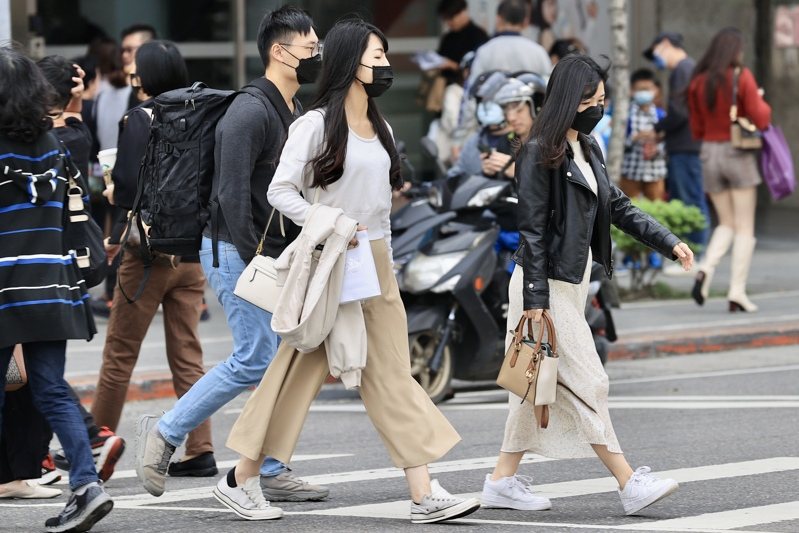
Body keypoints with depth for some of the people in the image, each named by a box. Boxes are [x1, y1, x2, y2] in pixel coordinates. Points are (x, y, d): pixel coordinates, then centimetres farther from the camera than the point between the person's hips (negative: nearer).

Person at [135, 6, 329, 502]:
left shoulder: (298, 113, 13)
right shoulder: (250, 111, -17)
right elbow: (232, 193, -22)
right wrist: (254, 259, -23)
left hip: (277, 256, 9)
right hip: (237, 251, -9)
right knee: (256, 360, -10)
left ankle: (272, 473, 10)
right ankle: (165, 433, 2)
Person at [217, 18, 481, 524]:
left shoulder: (381, 129, 14)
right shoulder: (316, 125, -7)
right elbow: (281, 190, -11)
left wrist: (388, 262, 16)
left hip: (376, 261, 7)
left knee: (393, 375, 2)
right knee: (301, 370, -1)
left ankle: (425, 494, -3)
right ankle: (241, 480, 10)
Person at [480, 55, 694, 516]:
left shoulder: (588, 149, 11)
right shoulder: (541, 154, -14)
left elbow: (618, 206, 19)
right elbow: (533, 229, -16)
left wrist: (669, 242, 9)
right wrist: (535, 299, -18)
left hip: (574, 281, 9)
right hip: (547, 285, -9)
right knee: (586, 383, -7)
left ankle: (504, 480, 18)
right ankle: (631, 485, -6)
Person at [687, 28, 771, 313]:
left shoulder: (698, 83, 4)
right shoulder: (742, 78, -11)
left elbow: (697, 130, 9)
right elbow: (760, 119, -13)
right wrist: (762, 103, 7)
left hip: (709, 153, 5)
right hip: (738, 153, -4)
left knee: (727, 224, 16)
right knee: (744, 228, 4)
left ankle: (706, 268, -12)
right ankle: (737, 291, -3)